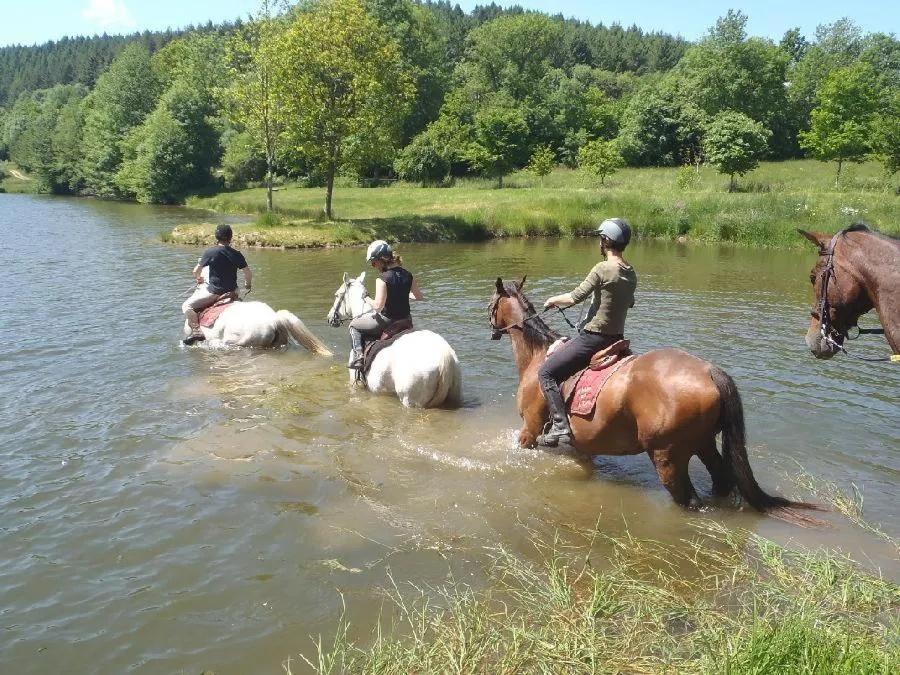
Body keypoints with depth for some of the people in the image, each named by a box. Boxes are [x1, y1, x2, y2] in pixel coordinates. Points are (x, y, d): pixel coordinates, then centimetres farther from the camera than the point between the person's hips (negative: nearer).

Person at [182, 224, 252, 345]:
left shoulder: (209, 253, -11)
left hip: (214, 292, -5)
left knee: (187, 306, 2)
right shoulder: (237, 255, -2)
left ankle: (196, 330, -16)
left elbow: (196, 272, -3)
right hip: (232, 290, 5)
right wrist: (247, 285, 22)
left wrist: (199, 278, 21)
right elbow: (248, 274, 1)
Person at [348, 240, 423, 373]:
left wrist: (369, 302, -4)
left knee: (354, 326, 17)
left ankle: (357, 357, 8)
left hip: (387, 321, -7)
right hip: (405, 319, 7)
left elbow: (378, 305, -25)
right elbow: (418, 296, 10)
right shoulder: (406, 274, -1)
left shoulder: (382, 278, -21)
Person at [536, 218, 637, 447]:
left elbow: (575, 297, -18)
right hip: (617, 338, 9)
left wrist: (553, 300, -1)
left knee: (546, 372, -4)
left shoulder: (603, 269, -17)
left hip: (593, 338, -9)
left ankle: (560, 427, -13)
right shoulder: (632, 275, 7)